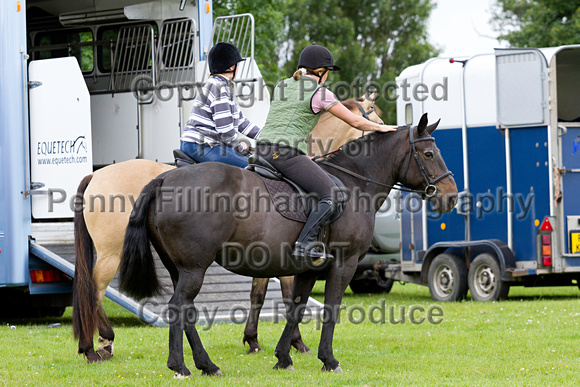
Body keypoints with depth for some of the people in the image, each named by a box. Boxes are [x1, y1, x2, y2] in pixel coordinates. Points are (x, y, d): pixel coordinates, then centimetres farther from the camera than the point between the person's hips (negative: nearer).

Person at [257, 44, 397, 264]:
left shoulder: (282, 86, 19)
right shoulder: (320, 93, -2)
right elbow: (355, 122, 5)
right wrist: (380, 128, 21)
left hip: (263, 150, 8)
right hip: (288, 153, -8)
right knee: (331, 196, -7)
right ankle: (305, 244, -22)